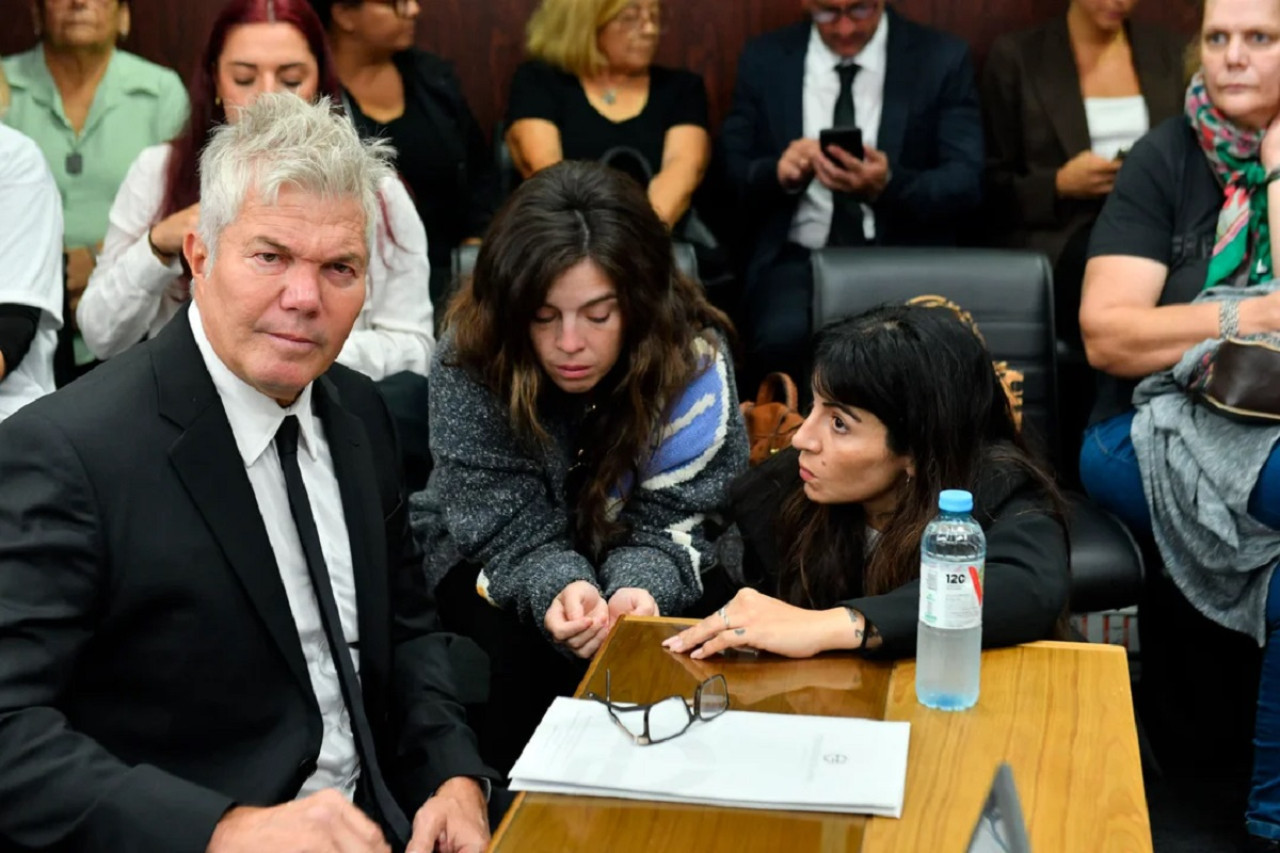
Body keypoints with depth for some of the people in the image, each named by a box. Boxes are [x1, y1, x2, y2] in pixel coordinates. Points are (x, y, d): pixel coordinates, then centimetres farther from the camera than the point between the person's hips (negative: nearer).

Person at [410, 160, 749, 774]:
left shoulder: (692, 357, -22)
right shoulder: (471, 362, -25)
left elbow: (668, 518, -19)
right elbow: (514, 529, -24)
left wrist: (643, 586, -41)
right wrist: (560, 587, -45)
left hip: (624, 551, 2)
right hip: (489, 558, -1)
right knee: (532, 654, -29)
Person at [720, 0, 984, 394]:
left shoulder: (942, 59, 4)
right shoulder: (764, 60, 9)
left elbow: (965, 183, -3)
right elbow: (730, 173, 9)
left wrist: (888, 185, -22)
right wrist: (778, 173, -13)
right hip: (798, 257, 1)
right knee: (782, 338, -32)